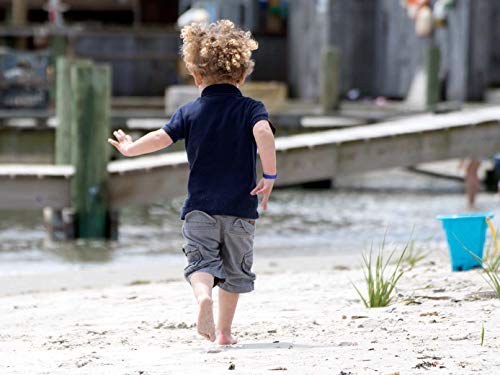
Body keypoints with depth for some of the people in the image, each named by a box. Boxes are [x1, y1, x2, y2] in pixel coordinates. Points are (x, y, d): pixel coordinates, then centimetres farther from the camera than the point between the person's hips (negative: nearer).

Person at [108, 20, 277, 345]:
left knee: (201, 260, -2)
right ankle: (224, 329, 13)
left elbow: (162, 137, 2)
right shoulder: (251, 108, -1)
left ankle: (203, 295, -35)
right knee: (235, 267, 12)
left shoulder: (189, 112, 4)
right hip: (240, 207, 0)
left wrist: (131, 149, 20)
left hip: (199, 205, 0)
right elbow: (264, 132, -20)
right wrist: (270, 175, -15)